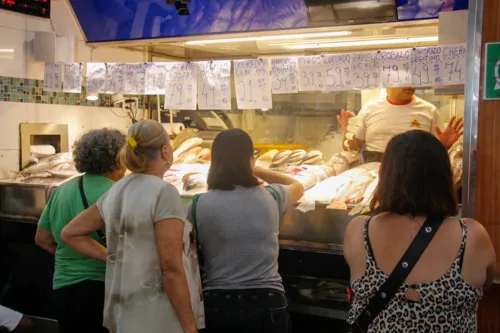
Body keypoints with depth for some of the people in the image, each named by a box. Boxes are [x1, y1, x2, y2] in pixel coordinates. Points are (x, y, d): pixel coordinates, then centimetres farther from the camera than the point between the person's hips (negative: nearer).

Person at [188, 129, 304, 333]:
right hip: (266, 303, 0)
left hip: (217, 303, 0)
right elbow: (297, 186, 18)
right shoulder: (271, 198, -4)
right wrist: (256, 170, 21)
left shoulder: (198, 206, -8)